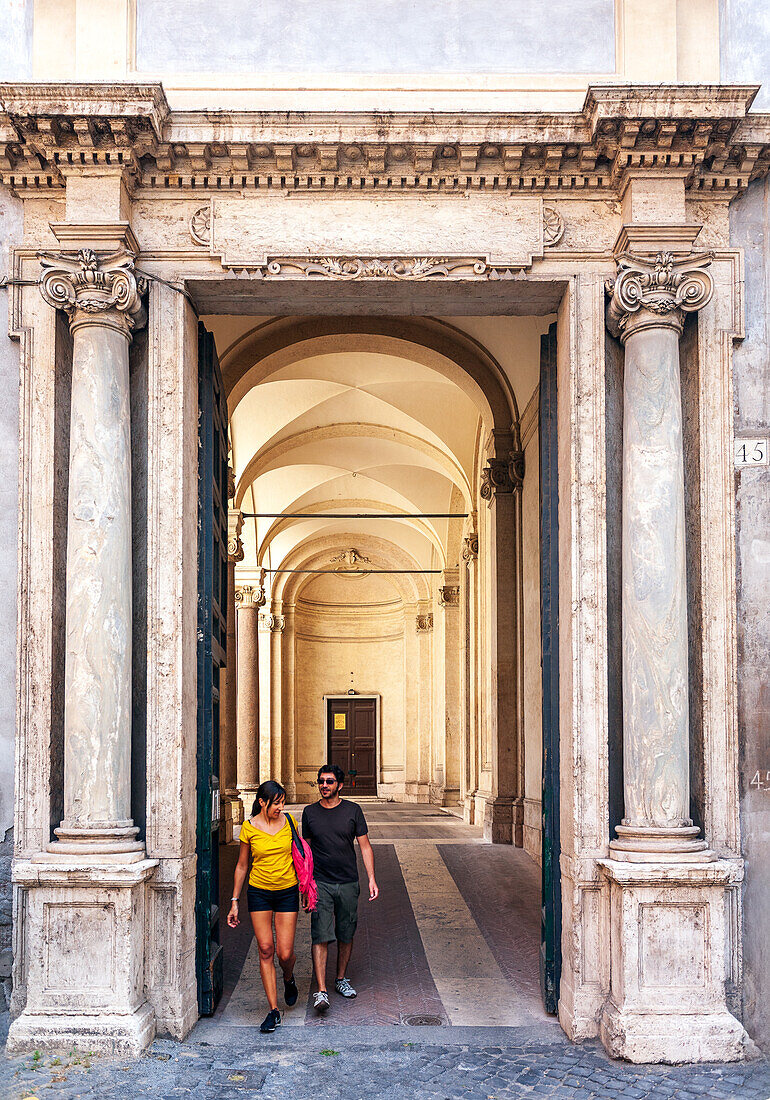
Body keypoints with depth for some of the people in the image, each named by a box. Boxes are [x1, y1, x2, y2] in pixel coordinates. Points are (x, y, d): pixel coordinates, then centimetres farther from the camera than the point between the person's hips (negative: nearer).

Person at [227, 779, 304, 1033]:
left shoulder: (289, 821, -1)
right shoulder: (249, 828, -6)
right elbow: (241, 866, 3)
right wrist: (234, 902, 3)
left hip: (287, 891, 1)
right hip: (259, 892, -1)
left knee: (285, 953, -3)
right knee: (265, 950, -4)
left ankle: (289, 979, 33)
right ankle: (273, 1011, 5)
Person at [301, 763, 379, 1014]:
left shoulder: (352, 810, 1)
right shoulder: (310, 812, 4)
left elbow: (365, 846, 2)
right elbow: (306, 849, 12)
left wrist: (372, 878, -5)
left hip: (348, 883, 1)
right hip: (320, 883, -1)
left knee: (346, 935, 9)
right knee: (321, 937, -10)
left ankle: (341, 979, 28)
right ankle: (321, 991, -13)